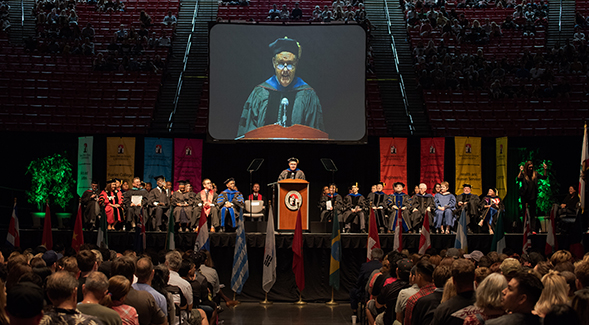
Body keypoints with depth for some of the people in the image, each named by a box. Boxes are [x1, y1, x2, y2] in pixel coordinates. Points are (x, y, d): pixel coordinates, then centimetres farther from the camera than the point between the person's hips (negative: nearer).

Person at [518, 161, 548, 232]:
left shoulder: (535, 174, 3)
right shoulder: (523, 174, -4)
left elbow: (544, 177, 4)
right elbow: (518, 179, -21)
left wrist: (545, 170, -9)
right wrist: (520, 171, -30)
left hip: (533, 196, 2)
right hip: (524, 196, -2)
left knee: (533, 214, 2)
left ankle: (533, 229, 1)